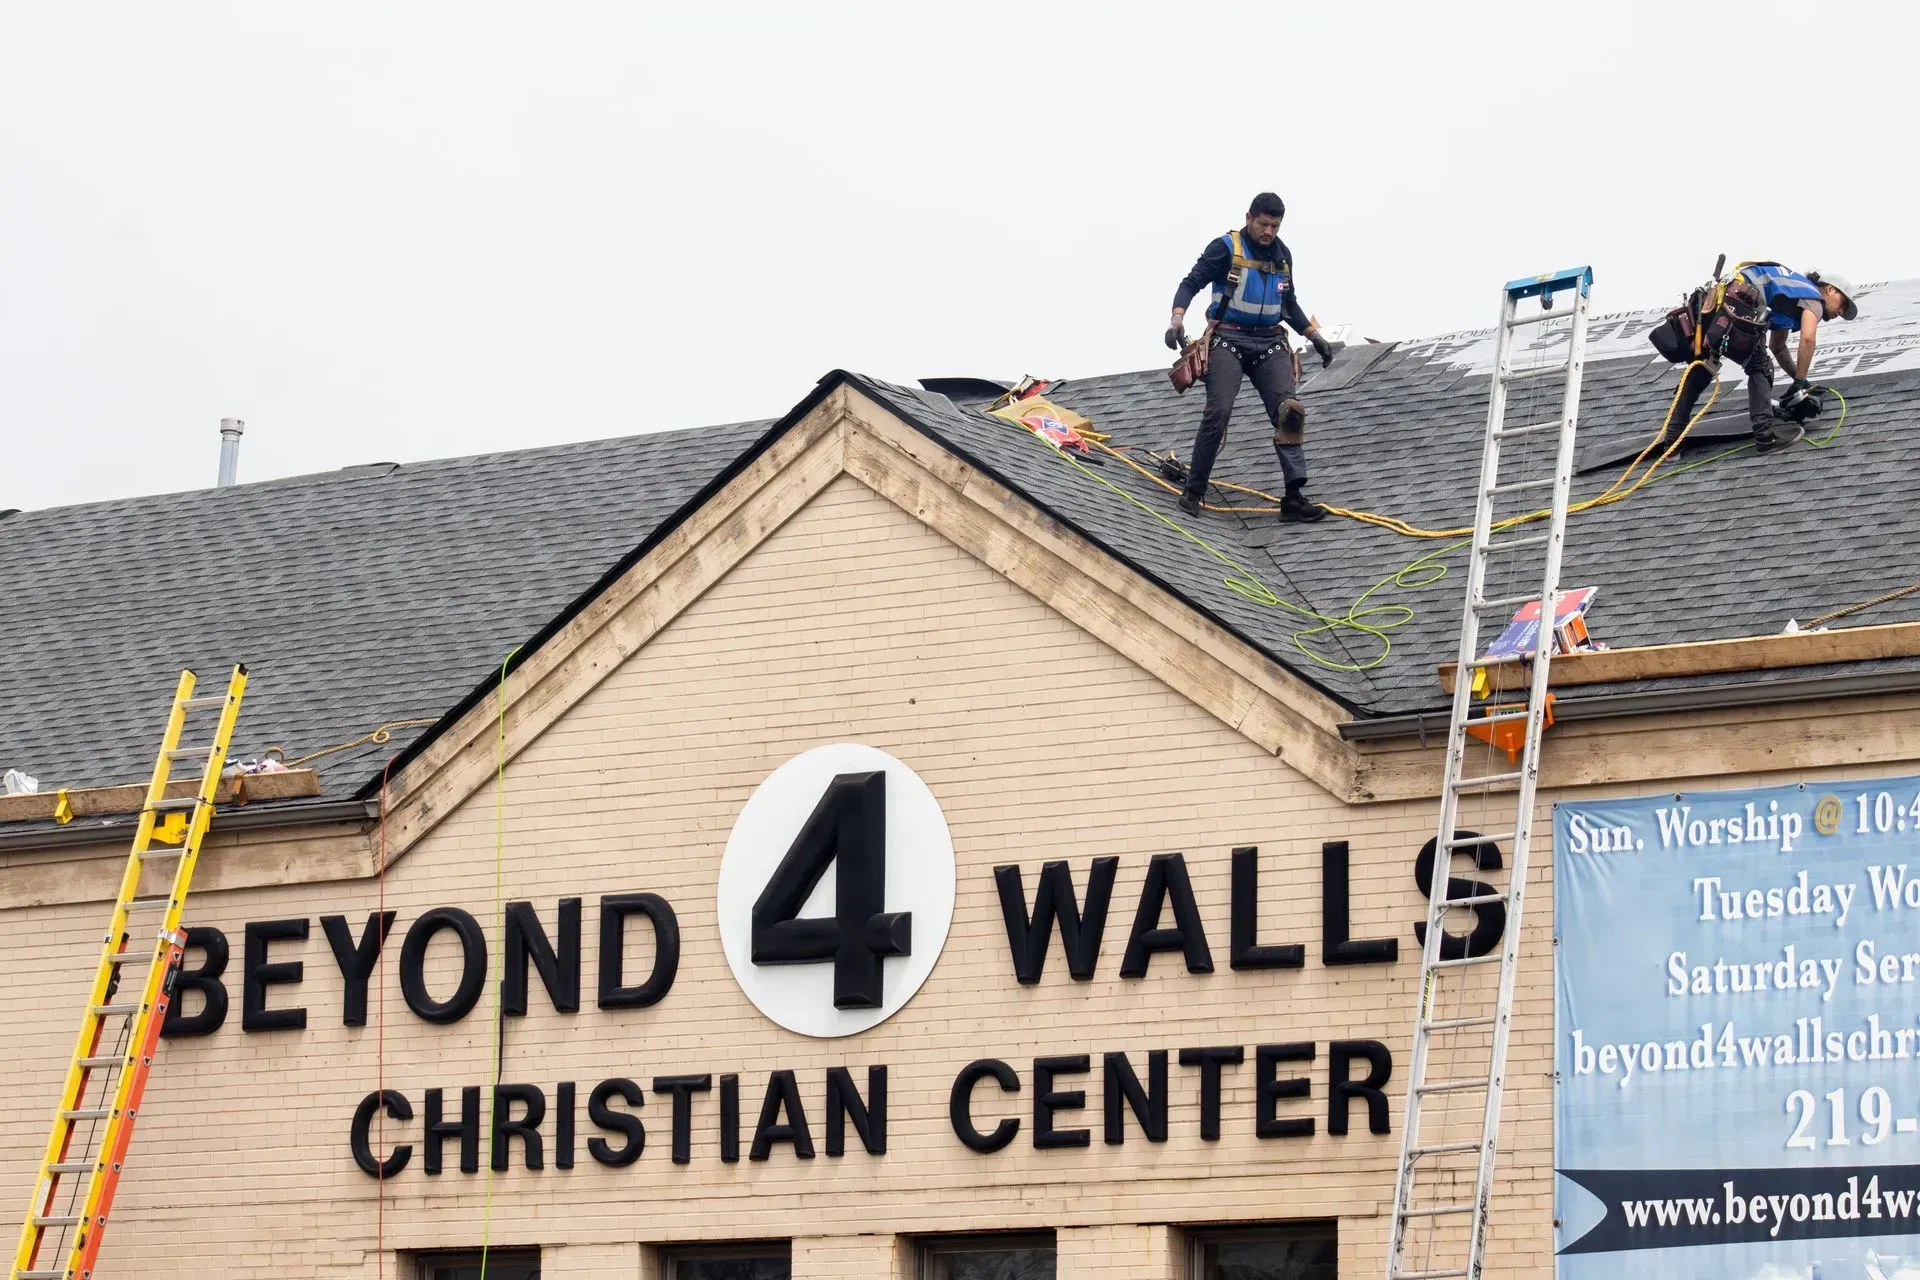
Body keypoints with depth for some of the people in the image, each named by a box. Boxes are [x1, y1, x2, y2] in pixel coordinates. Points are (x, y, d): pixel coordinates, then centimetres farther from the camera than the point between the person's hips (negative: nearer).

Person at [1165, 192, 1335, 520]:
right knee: (1218, 412, -16)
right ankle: (1193, 492, -6)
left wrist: (1315, 336, 22)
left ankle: (1294, 497, -16)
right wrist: (1177, 318, -25)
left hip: (1270, 343, 5)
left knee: (1290, 412, -13)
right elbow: (1191, 283, -9)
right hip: (1229, 340, -4)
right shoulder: (1226, 248, -3)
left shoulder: (1282, 254, 15)